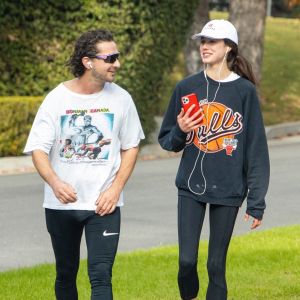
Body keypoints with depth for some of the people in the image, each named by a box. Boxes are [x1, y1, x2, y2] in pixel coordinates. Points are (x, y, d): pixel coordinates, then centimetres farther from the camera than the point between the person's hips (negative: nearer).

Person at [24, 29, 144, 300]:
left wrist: (116, 189, -7)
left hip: (103, 204, -1)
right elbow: (38, 148, -7)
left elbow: (131, 147, 7)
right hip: (61, 204, 1)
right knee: (65, 274, 15)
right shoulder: (57, 98, -6)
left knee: (101, 277, -12)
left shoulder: (120, 98, -2)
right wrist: (55, 183, -27)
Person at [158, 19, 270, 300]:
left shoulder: (245, 91, -3)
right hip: (191, 187, 1)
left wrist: (256, 200, -5)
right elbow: (167, 141, 11)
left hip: (228, 191, -1)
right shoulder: (187, 87, 3)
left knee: (216, 265, 3)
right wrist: (180, 131, -13)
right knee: (187, 261, -5)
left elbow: (256, 148, -2)